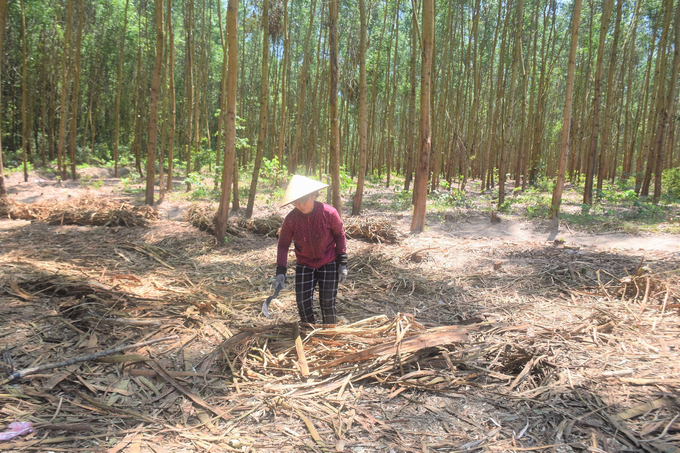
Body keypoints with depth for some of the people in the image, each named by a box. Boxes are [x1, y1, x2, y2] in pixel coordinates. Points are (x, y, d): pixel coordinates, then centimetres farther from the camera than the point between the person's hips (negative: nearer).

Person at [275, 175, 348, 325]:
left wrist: (343, 264, -6)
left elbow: (340, 236, -5)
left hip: (328, 264, -1)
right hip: (304, 266, 2)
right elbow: (283, 245, -5)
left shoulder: (329, 213, -19)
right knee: (303, 305, 2)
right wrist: (280, 271, -14)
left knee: (327, 304, 2)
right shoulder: (291, 219, -16)